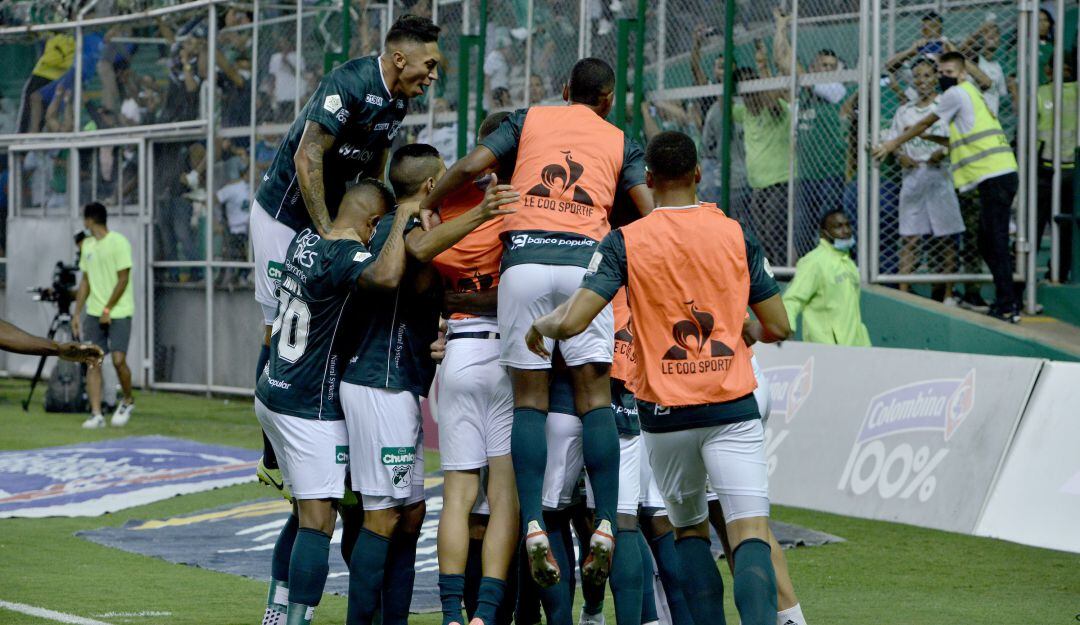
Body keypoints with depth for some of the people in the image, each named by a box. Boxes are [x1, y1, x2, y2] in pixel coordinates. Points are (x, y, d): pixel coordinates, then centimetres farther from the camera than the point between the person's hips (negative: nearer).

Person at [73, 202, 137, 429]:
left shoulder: (119, 242, -9)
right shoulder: (88, 245, 12)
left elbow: (123, 280, -12)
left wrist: (107, 310, -13)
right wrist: (77, 313, 11)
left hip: (119, 311, -6)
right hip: (94, 313, 6)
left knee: (118, 359, -12)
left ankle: (128, 401, 13)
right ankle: (96, 414, -3)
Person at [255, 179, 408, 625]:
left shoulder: (305, 241, 5)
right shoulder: (346, 255, -21)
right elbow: (386, 277, -43)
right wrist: (403, 222, -28)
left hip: (273, 394, 9)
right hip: (310, 407, -9)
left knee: (305, 513, 18)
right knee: (318, 522, -7)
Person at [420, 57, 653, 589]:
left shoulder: (529, 120, 19)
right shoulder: (619, 142, 20)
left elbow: (471, 166, 7)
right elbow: (650, 213, 8)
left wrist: (427, 207, 21)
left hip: (524, 258, 0)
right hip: (586, 258, 0)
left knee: (529, 394, 2)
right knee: (594, 391, 1)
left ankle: (532, 524, -12)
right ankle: (605, 525, -10)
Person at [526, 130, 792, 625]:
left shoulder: (625, 241, -3)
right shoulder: (736, 235, 2)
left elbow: (571, 322, -11)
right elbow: (777, 327, 7)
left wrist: (538, 328, 11)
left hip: (663, 413, 1)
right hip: (732, 406, -1)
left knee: (689, 529, 20)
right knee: (750, 533, -9)